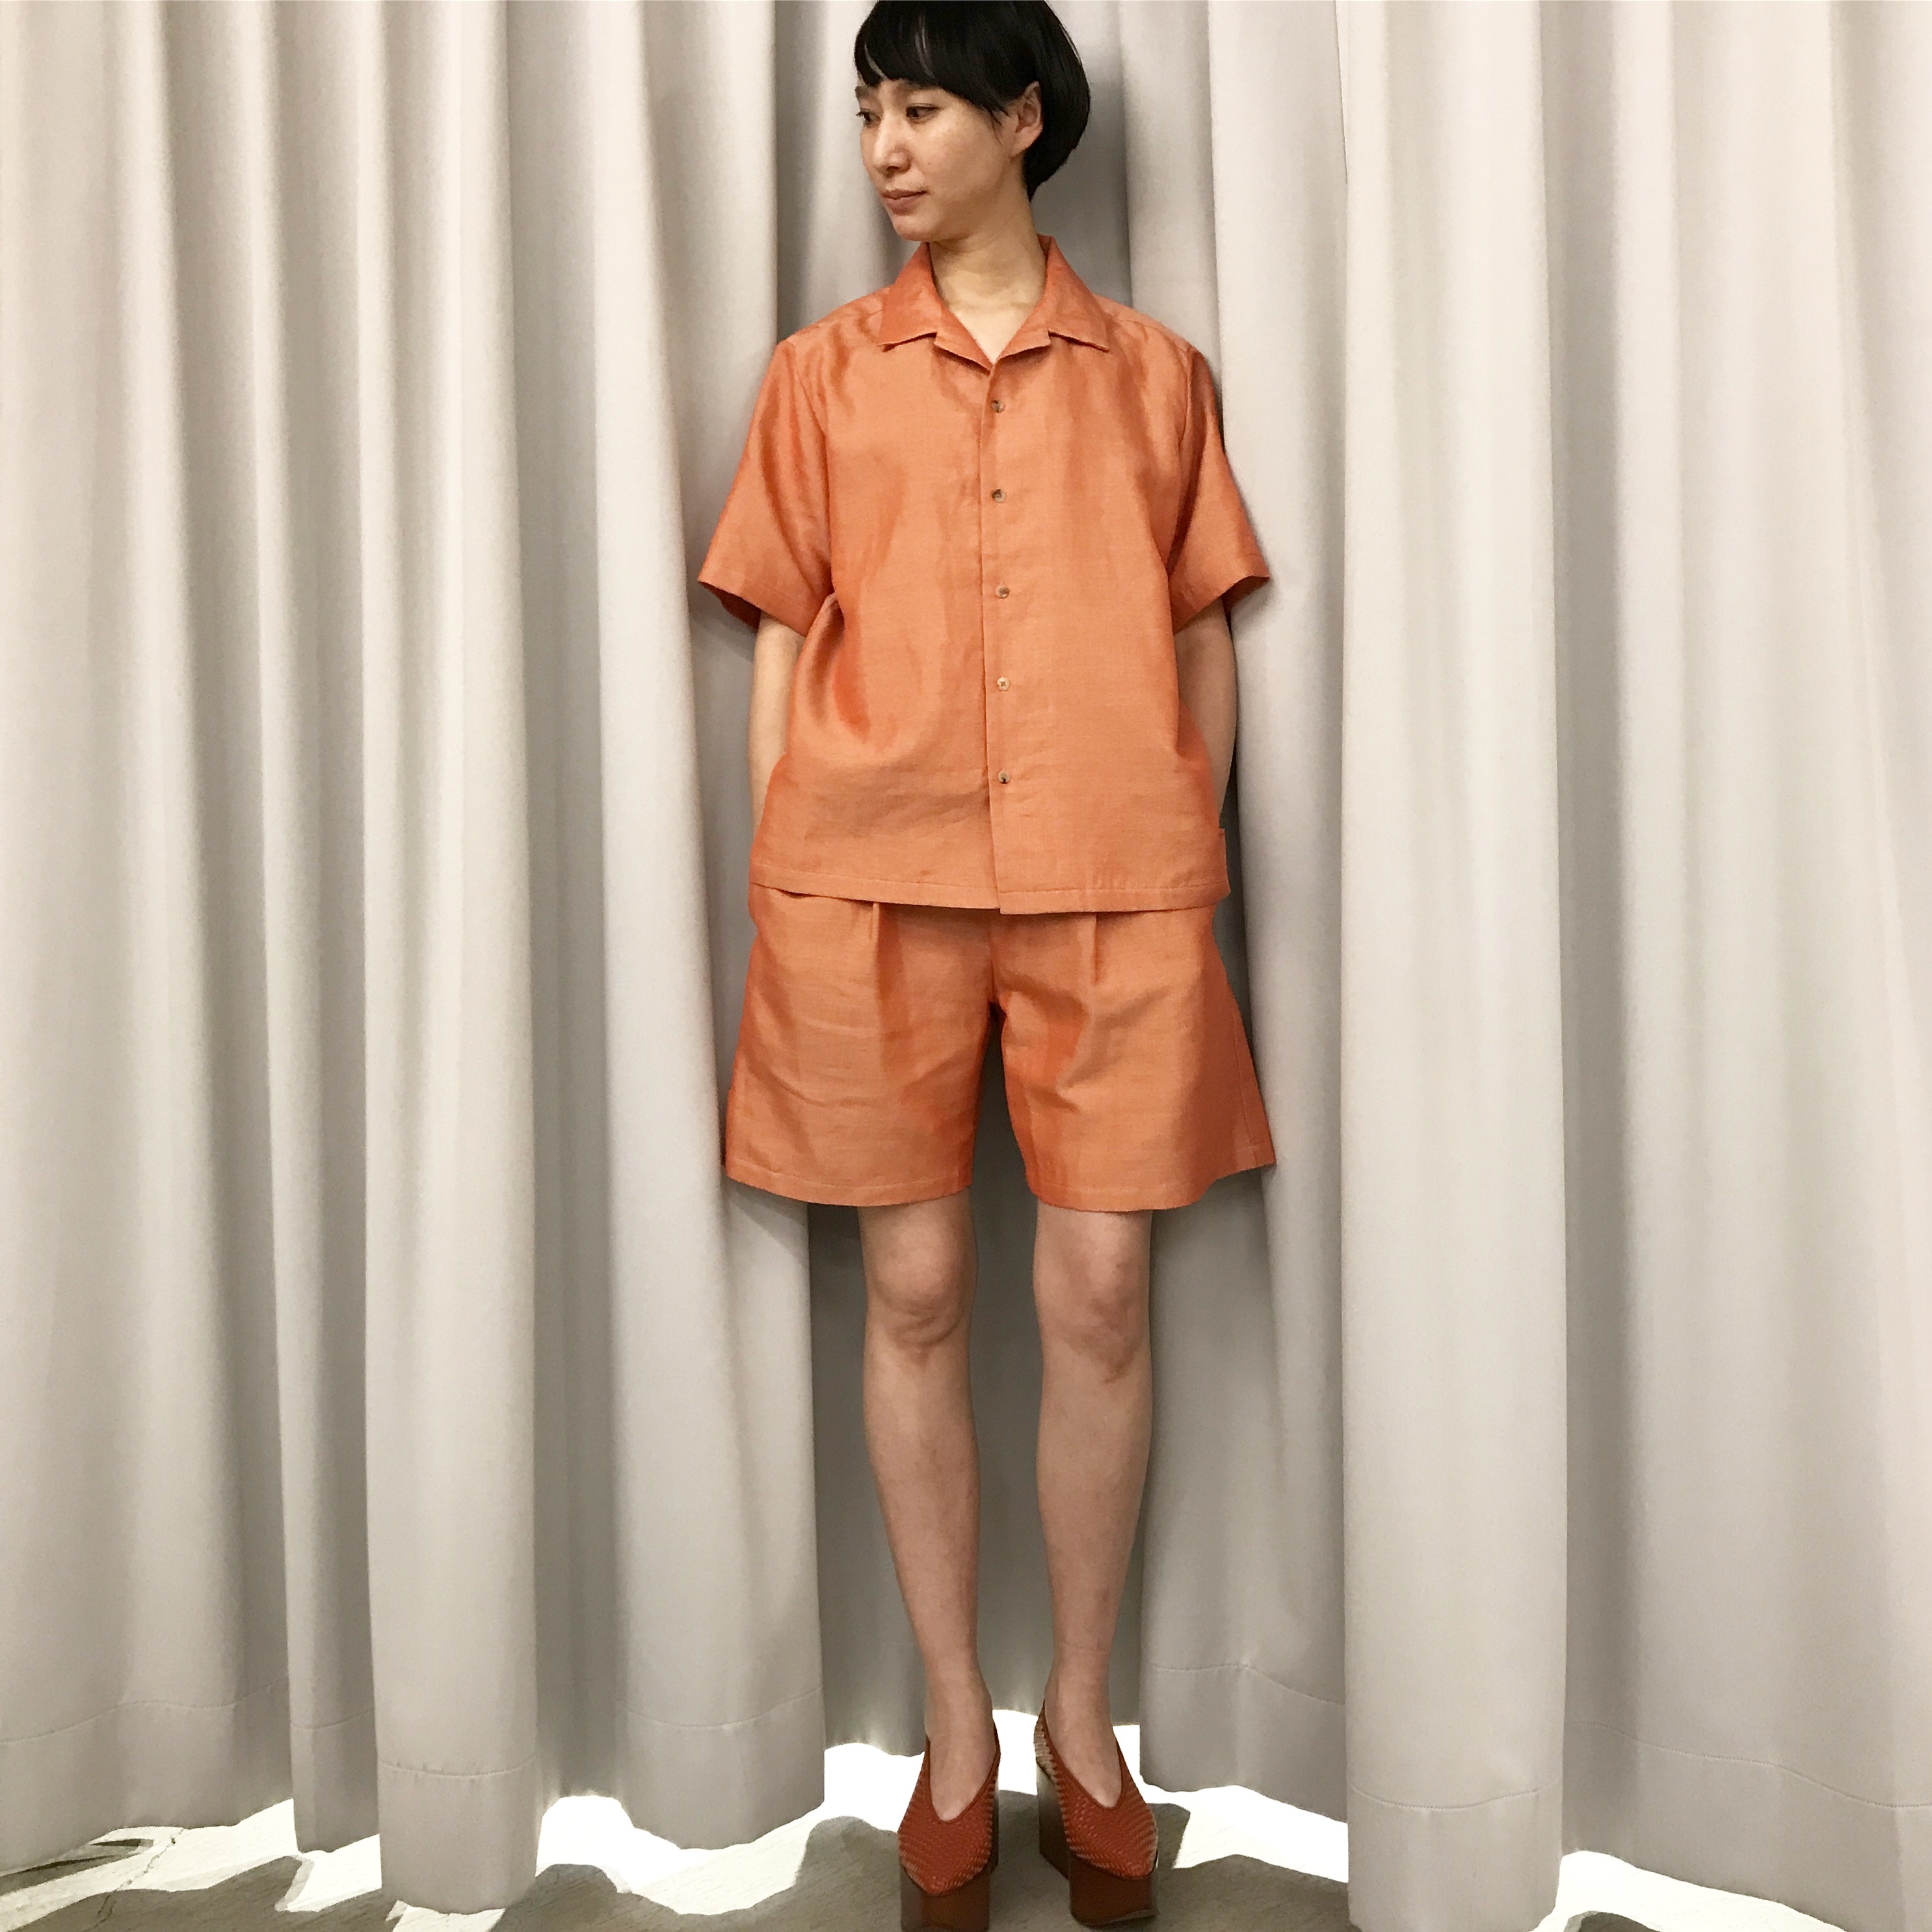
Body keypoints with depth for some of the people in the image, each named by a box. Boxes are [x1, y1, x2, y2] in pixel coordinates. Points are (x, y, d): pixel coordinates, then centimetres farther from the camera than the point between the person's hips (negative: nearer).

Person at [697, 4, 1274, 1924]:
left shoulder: (1154, 371, 13)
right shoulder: (823, 371, 13)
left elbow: (1204, 641, 12)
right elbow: (780, 642, 10)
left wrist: (1191, 866, 5)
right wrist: (777, 885, 2)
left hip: (1114, 885, 0)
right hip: (872, 878, 0)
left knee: (1101, 1290, 1)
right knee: (915, 1289, 4)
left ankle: (1083, 1714, 22)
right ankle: (957, 1726, 22)